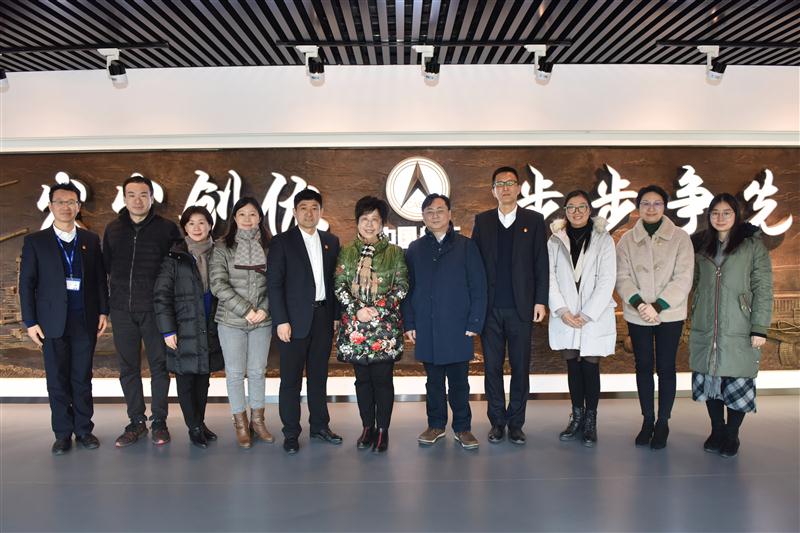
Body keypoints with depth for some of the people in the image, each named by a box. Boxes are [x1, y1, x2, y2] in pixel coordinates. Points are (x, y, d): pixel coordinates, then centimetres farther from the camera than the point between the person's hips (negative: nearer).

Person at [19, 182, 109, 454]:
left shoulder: (90, 240, 8)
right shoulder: (35, 241, 3)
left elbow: (100, 278, 9)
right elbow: (27, 284, 1)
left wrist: (103, 311, 2)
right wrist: (30, 322, -4)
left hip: (85, 320, 1)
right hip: (53, 321, -1)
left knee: (82, 378, 6)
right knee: (57, 379, 4)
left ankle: (84, 429, 16)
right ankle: (63, 433, 13)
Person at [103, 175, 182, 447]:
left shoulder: (167, 228, -2)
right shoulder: (113, 229, 9)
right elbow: (107, 264, 18)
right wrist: (122, 287, 10)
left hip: (155, 309, -3)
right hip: (122, 310, 3)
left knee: (159, 366, 4)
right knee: (128, 368, 9)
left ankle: (159, 421, 16)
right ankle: (136, 422, 21)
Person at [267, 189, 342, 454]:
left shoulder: (331, 241, 10)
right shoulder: (282, 242, -2)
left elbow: (334, 280, 11)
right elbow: (274, 283, -6)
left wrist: (336, 315, 6)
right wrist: (281, 320, -12)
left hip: (323, 317, 4)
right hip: (295, 319, -4)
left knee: (319, 375, 13)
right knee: (291, 379, 3)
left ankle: (320, 425, 25)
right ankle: (291, 433, 14)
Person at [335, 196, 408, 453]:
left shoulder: (394, 252, 3)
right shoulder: (346, 253, 8)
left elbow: (402, 287, -2)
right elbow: (339, 286, 2)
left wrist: (379, 310, -13)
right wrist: (357, 310, -12)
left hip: (385, 325, -2)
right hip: (355, 325, 2)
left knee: (382, 378, 0)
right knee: (362, 378, 9)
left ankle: (382, 430, 12)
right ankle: (367, 427, 21)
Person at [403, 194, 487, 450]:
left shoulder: (466, 246, 3)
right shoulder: (415, 249, 9)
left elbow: (478, 287, 0)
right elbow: (407, 289, 8)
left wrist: (474, 323, -7)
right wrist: (409, 323, 0)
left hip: (457, 326, -2)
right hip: (426, 328, 2)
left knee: (459, 381, 5)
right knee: (434, 379, 11)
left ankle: (462, 427, 18)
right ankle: (436, 425, 24)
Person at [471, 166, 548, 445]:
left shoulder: (534, 220, 5)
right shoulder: (482, 221, 8)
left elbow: (541, 263, 3)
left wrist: (540, 301, -4)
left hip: (521, 307, -1)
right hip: (490, 307, 1)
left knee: (521, 367, 5)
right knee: (492, 367, 6)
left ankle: (516, 422, 17)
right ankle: (497, 421, 18)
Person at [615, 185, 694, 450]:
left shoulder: (680, 237, -4)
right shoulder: (627, 240, 2)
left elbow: (683, 278, -10)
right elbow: (622, 276, -4)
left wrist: (657, 306, -18)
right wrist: (639, 303, -20)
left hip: (669, 315, -2)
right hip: (637, 316, 2)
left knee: (665, 367, 5)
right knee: (643, 367, 10)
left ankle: (663, 422, 19)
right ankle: (647, 420, 22)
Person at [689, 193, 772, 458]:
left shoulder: (753, 245, -2)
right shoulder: (701, 246, 10)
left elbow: (763, 289, -5)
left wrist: (759, 327, -10)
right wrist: (694, 315, 9)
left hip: (739, 331, -3)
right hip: (705, 330, 4)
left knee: (737, 382, 2)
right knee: (709, 379, 8)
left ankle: (731, 436, 18)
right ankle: (717, 431, 23)